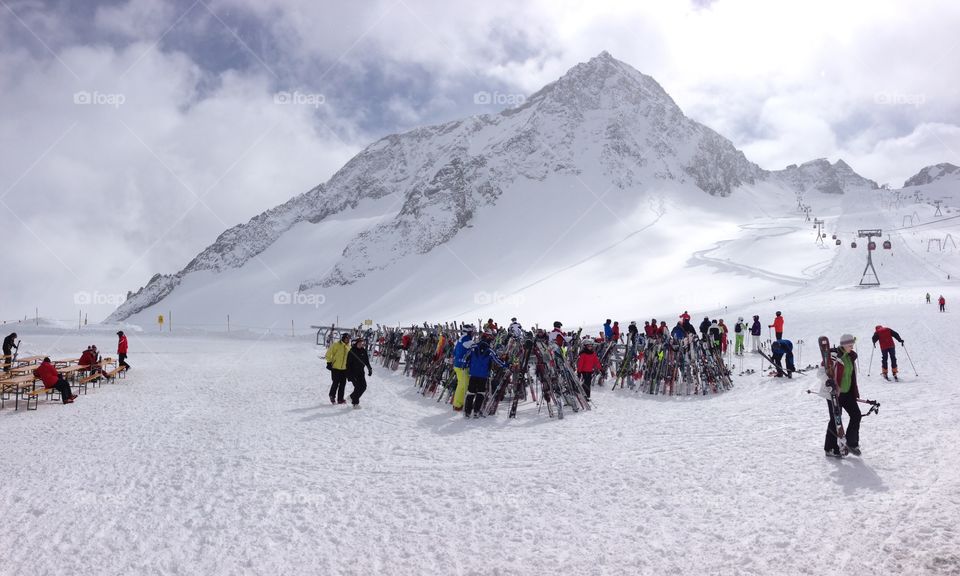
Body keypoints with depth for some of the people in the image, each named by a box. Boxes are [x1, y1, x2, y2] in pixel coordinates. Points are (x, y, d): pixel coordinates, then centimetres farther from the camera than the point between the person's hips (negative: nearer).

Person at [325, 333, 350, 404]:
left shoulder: (348, 347, 9)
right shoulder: (336, 345, -8)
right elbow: (329, 354, -5)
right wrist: (329, 363, -10)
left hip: (344, 368, 5)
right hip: (335, 368, -5)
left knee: (343, 384, 4)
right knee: (335, 383, -4)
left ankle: (340, 399, 12)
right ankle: (332, 396, 19)